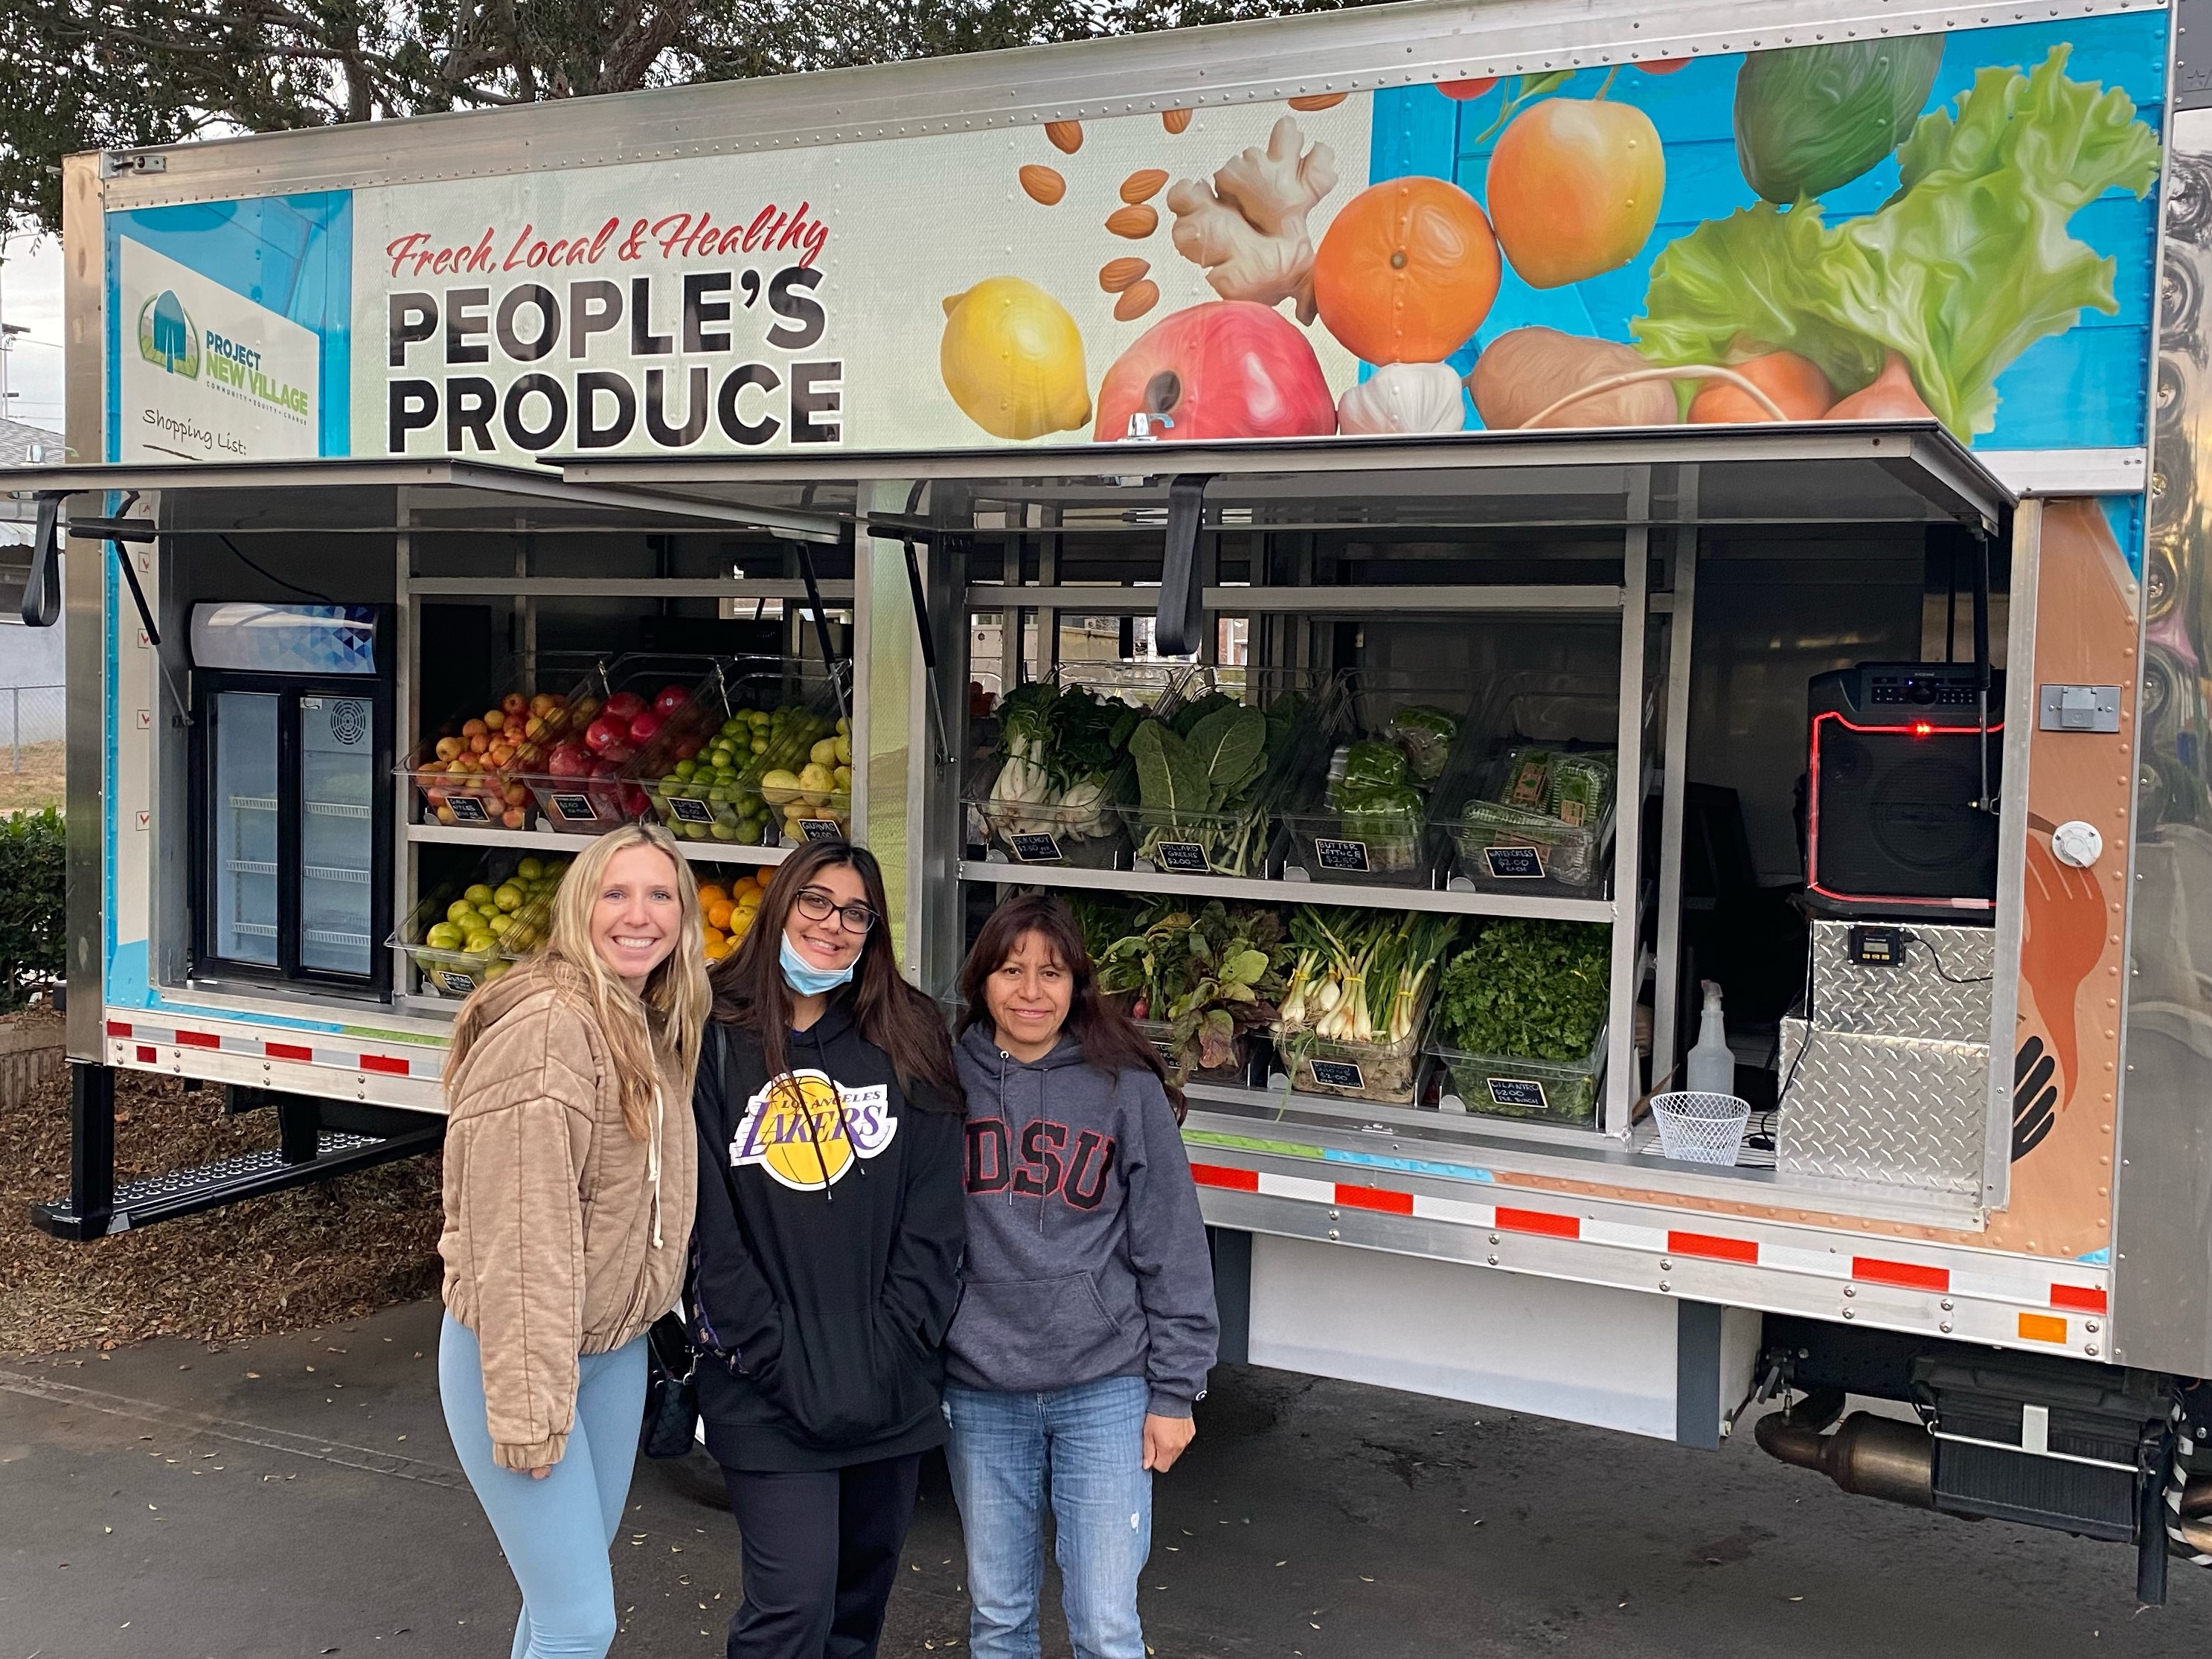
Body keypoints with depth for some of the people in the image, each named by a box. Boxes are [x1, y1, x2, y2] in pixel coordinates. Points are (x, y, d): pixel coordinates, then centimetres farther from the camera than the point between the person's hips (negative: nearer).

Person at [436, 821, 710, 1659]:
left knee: (571, 1584, 19)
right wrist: (529, 1405, -22)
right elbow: (519, 1231, -23)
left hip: (617, 1348, 8)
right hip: (518, 1347, -8)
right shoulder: (548, 1029, -22)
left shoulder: (656, 1028, 6)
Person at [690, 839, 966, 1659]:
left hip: (893, 1386, 3)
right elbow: (705, 1224, -8)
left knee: (863, 1587, 16)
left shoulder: (908, 1041, 5)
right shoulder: (716, 1037, -4)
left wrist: (892, 1348, -8)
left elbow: (933, 1216, 1)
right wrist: (778, 1361, -12)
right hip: (768, 1395, -3)